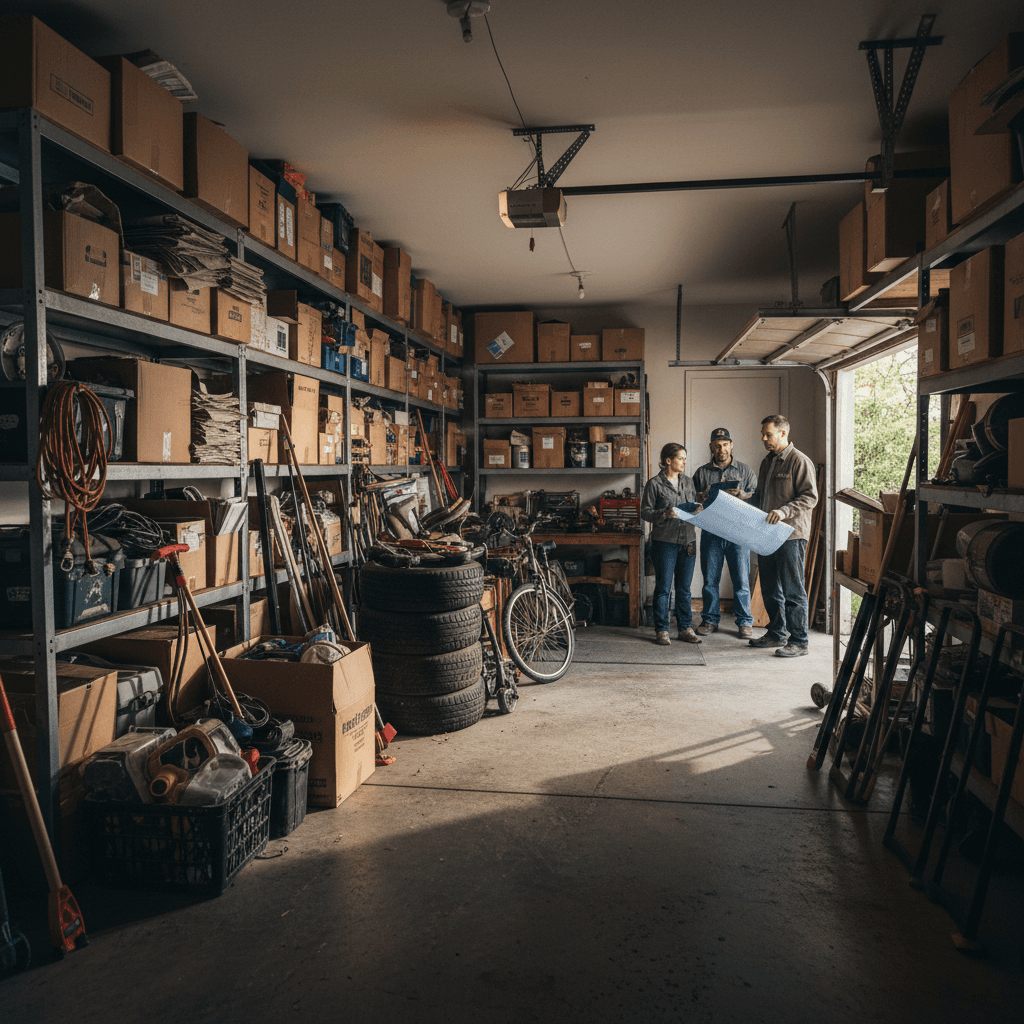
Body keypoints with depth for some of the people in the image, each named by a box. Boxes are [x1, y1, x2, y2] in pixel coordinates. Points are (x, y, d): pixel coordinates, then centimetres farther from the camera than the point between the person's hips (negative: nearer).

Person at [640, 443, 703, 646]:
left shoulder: (688, 482, 13)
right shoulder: (655, 484, -4)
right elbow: (645, 512, -4)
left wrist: (698, 510, -2)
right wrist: (665, 514, -20)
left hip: (688, 541, 5)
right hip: (664, 541, -5)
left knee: (684, 588, 10)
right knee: (663, 588, -1)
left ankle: (686, 629, 18)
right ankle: (661, 631, 8)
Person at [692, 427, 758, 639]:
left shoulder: (745, 470, 9)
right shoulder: (702, 473, 11)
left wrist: (740, 494, -14)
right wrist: (703, 496, -8)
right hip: (711, 532, 1)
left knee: (741, 580, 0)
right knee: (710, 579, 6)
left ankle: (744, 622, 11)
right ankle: (710, 620, 18)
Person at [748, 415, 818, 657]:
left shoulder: (800, 461, -8)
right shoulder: (767, 462, 18)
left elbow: (810, 497, -14)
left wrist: (784, 511, -25)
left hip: (791, 535, -8)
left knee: (793, 590, -5)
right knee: (770, 589, 14)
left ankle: (798, 641, 2)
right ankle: (777, 633, 27)